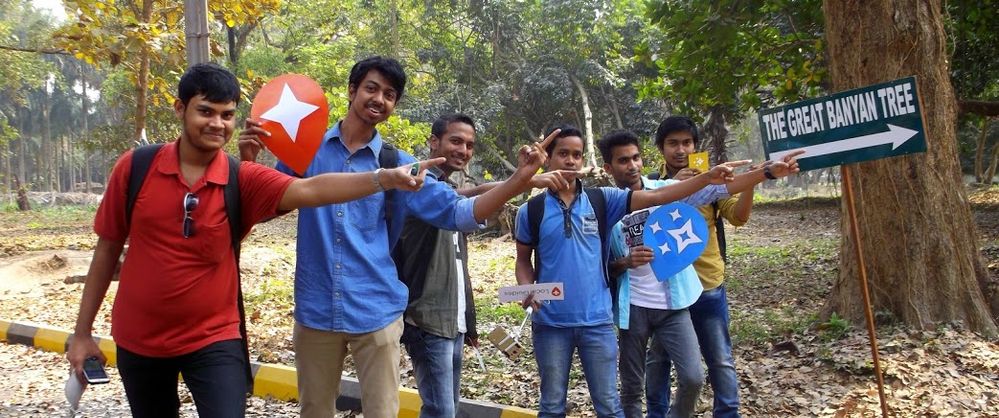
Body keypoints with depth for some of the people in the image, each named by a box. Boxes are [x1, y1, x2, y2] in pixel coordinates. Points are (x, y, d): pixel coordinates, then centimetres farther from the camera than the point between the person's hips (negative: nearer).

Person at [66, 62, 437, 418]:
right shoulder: (134, 168, -8)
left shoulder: (243, 181, -12)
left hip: (213, 339, -2)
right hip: (138, 341, 2)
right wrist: (82, 332, 4)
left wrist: (383, 179, -45)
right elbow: (107, 249, 1)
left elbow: (310, 190, -29)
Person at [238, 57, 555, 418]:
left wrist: (520, 179, -16)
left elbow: (457, 212, -4)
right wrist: (248, 161, -12)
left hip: (375, 312, 0)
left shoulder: (398, 165, 2)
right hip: (315, 310, 1)